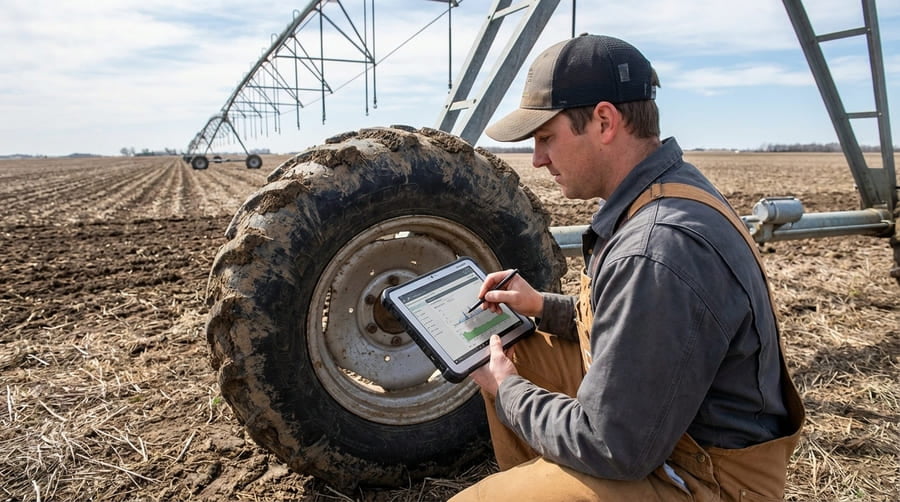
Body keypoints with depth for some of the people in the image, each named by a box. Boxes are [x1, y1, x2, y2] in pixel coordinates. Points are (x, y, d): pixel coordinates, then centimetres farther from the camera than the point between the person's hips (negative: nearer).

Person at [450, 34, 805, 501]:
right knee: (510, 349, 10)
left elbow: (611, 449, -25)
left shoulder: (655, 253, -32)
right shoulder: (667, 186, -2)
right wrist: (543, 306, 2)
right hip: (657, 416, 9)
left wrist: (507, 391, -10)